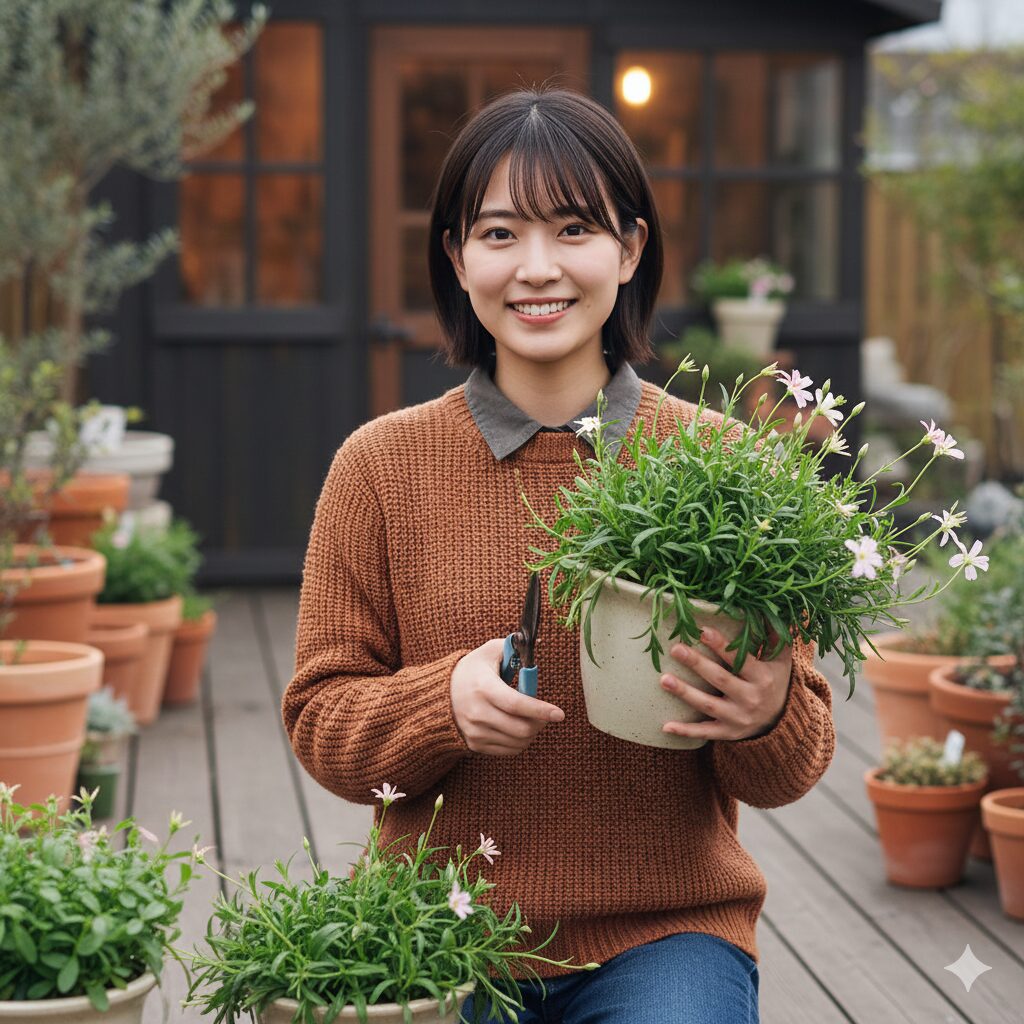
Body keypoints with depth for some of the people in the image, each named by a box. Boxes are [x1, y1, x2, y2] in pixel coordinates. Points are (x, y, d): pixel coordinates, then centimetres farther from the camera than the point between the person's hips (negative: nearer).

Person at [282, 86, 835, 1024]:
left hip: (665, 935, -1)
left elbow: (793, 770, 5)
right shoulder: (381, 465, 3)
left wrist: (765, 718, -18)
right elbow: (319, 721, 5)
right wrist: (445, 701, -15)